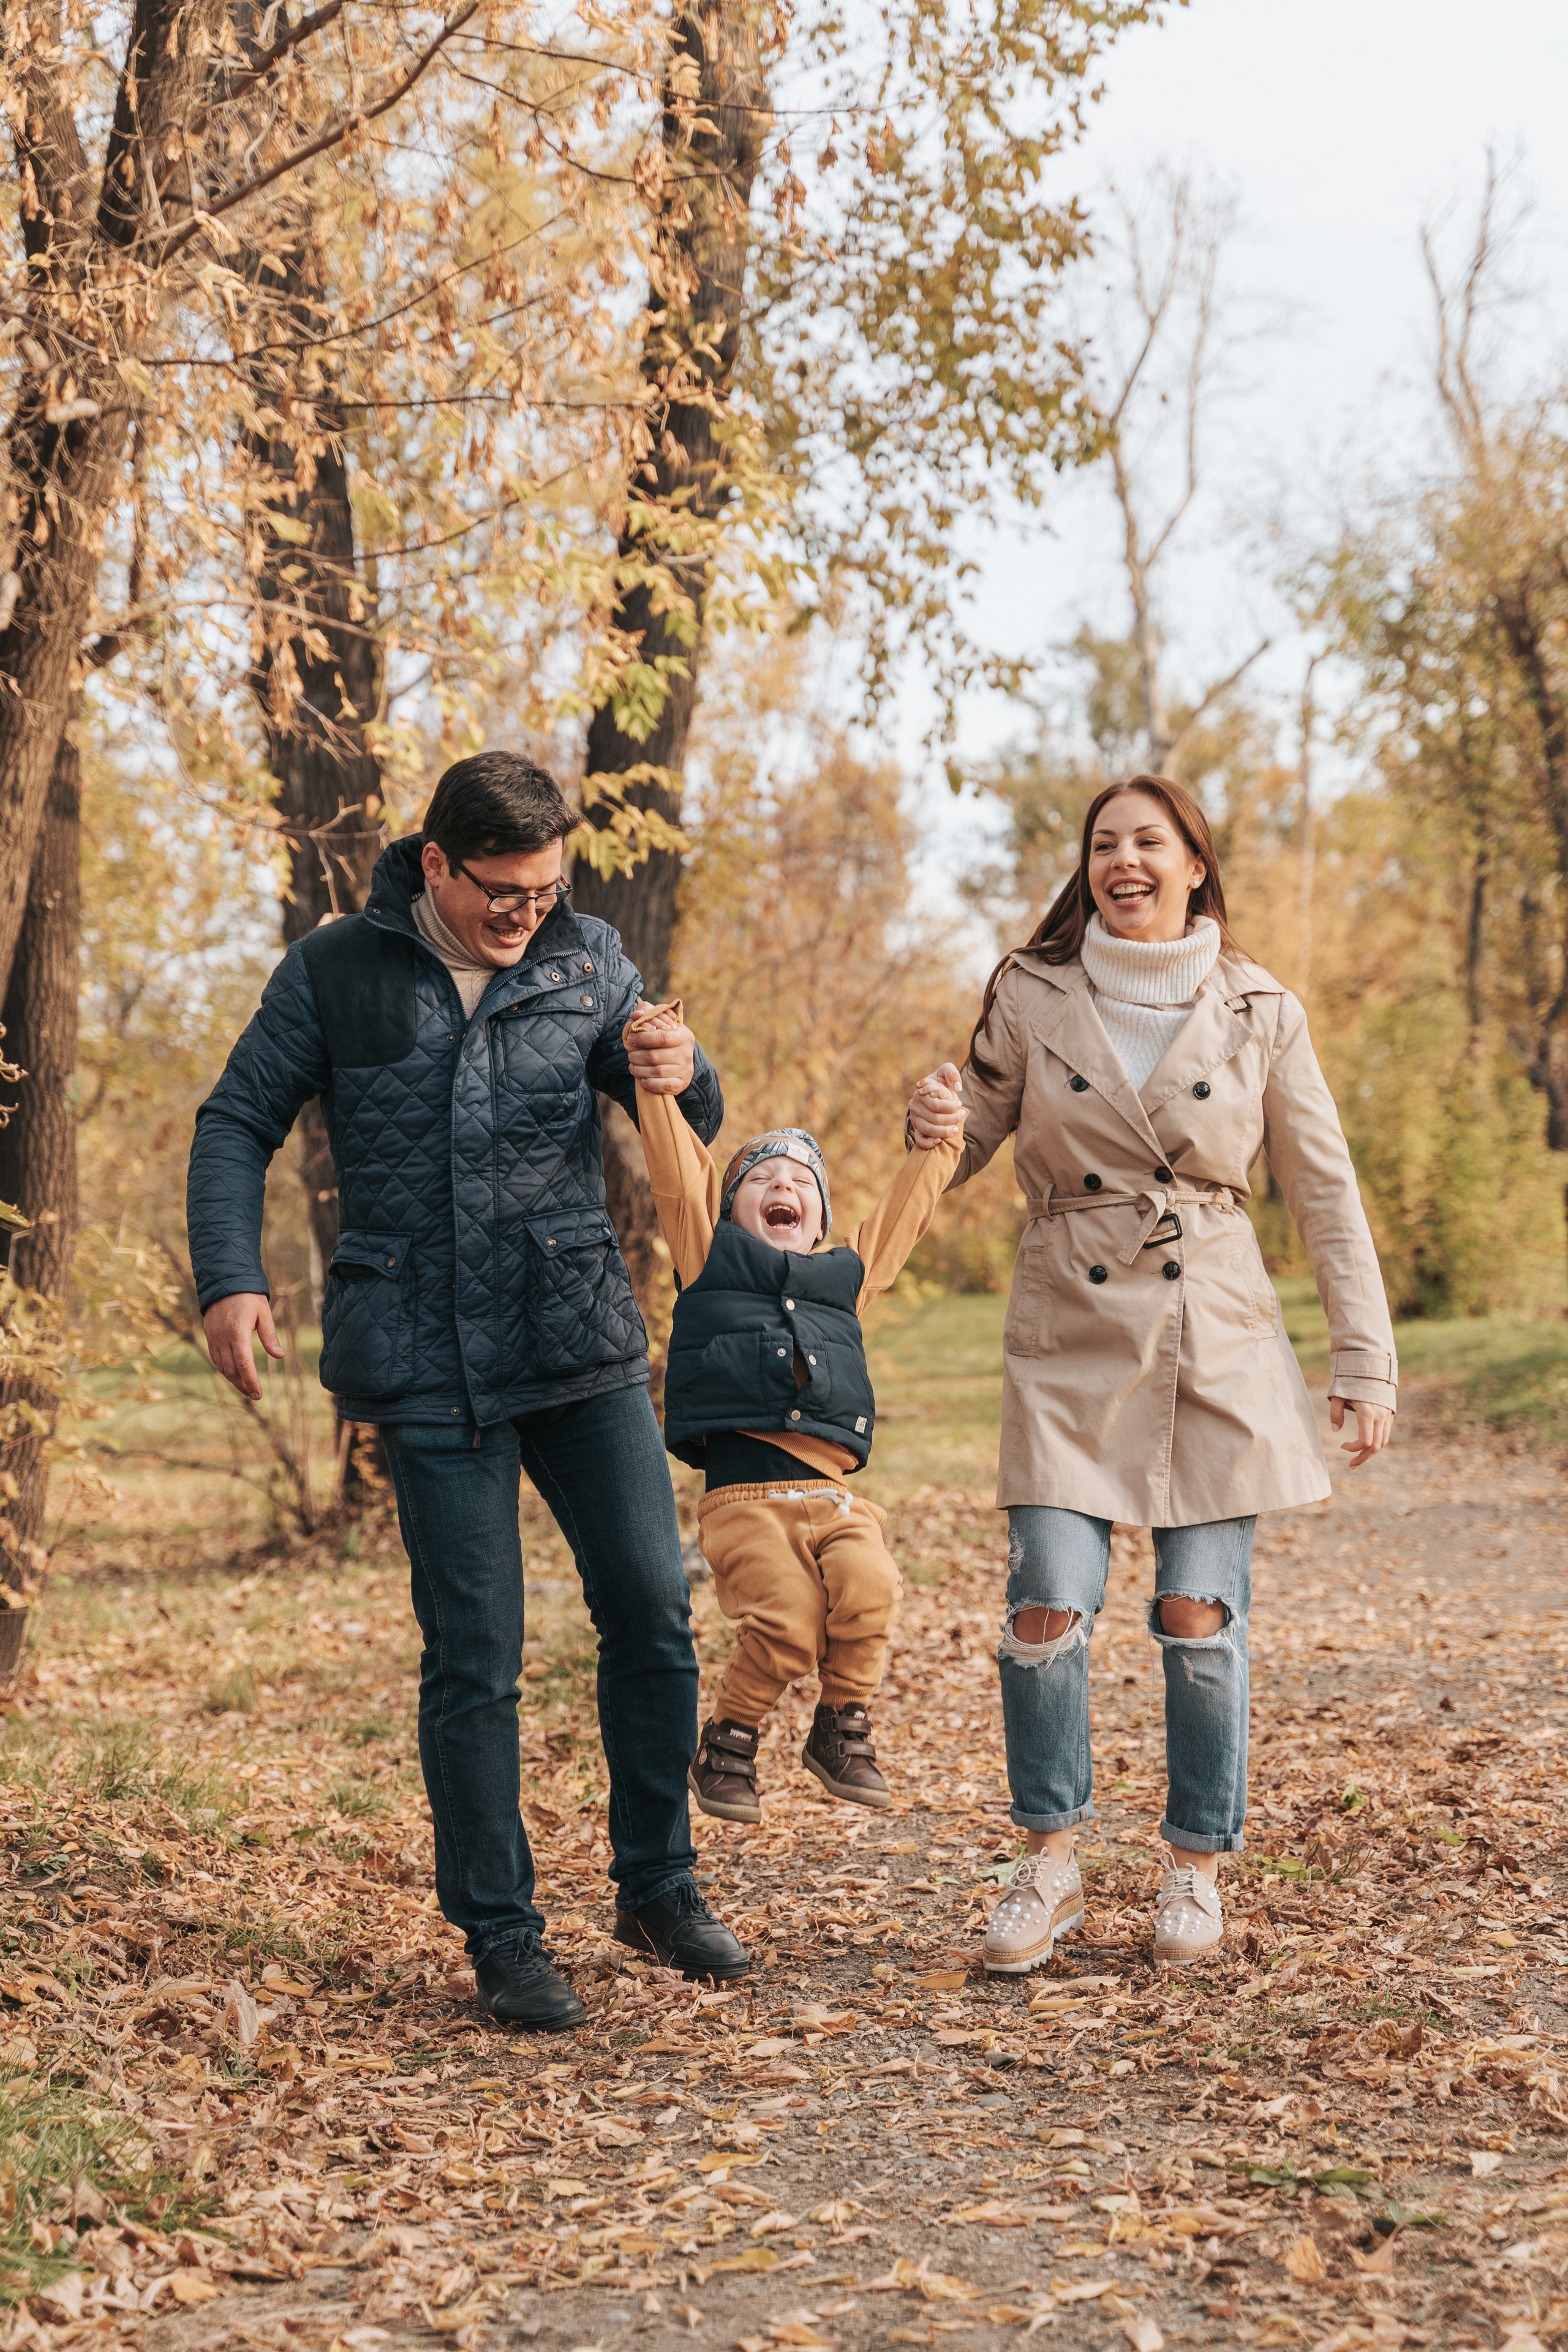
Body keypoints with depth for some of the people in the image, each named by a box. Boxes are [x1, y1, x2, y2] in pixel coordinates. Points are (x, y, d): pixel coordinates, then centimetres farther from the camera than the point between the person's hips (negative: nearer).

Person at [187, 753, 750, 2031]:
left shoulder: (588, 958, 5)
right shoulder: (335, 971, 0)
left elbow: (694, 1126, 9)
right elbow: (237, 1125, 6)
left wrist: (682, 1077, -15)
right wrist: (232, 1278, -9)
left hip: (583, 1340, 3)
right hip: (428, 1361, -2)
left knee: (653, 1612, 2)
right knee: (474, 1654, -1)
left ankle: (658, 1885, 21)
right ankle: (501, 1936, 13)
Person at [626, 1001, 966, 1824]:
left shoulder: (848, 1275, 23)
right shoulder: (710, 1256, 14)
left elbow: (907, 1206, 31)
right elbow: (676, 1165, 7)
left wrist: (940, 1136, 23)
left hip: (831, 1491, 3)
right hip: (743, 1492, -3)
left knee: (868, 1589, -25)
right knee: (784, 1624, -23)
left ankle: (843, 1728, 0)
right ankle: (728, 1742, 5)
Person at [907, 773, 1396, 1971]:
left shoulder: (1261, 1013, 1)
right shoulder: (1030, 995, 2)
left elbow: (1325, 1195, 6)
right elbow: (969, 1148, 10)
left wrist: (1367, 1363, 2)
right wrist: (934, 1131, -15)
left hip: (1217, 1343, 0)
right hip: (1070, 1339, 0)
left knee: (1200, 1616, 0)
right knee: (1048, 1607, -8)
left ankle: (1197, 1868, 19)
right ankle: (1049, 1865, 12)